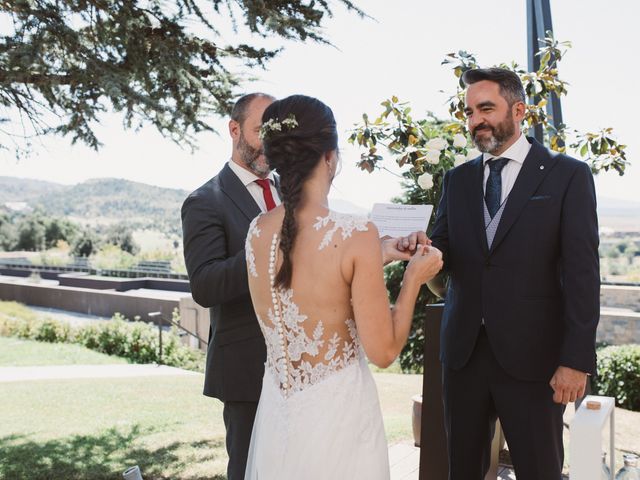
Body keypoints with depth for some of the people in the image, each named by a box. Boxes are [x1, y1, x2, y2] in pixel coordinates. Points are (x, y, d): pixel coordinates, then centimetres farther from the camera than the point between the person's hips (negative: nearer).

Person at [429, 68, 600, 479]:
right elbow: (442, 252, 6)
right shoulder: (458, 180, 11)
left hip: (531, 355, -4)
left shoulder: (568, 175, -3)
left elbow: (582, 273, -7)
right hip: (464, 351, 4)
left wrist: (576, 359, -12)